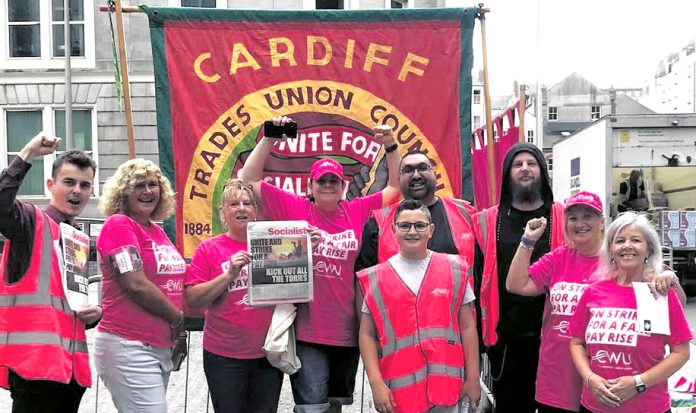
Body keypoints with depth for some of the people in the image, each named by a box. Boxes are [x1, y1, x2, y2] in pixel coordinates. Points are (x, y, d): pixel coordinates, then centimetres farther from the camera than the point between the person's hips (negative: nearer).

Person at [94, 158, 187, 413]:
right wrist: (178, 317, -5)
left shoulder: (158, 231, 14)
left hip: (162, 347, 8)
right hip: (128, 347, -8)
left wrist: (178, 335, 14)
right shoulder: (118, 224, -8)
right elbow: (136, 284, -16)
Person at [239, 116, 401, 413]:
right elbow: (249, 180, -3)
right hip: (308, 331, -4)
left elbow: (395, 187, 11)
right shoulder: (294, 209, -3)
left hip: (348, 330, 4)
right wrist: (269, 139, -8)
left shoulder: (358, 211, 3)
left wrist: (390, 146, 2)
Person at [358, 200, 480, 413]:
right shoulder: (376, 279, 1)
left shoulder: (453, 270, 3)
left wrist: (473, 379, 3)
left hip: (446, 386, 1)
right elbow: (367, 335, 1)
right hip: (398, 390, 0)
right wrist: (376, 384, -6)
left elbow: (467, 327, 5)